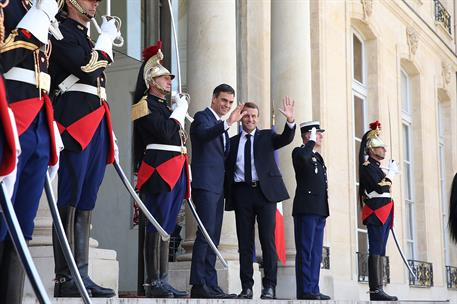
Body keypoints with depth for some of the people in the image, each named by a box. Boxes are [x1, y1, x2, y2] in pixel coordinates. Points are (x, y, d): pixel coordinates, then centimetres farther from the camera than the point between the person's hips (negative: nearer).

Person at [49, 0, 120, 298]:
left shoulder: (85, 37, 26)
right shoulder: (61, 30, 0)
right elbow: (86, 69, -16)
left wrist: (110, 135, 21)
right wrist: (107, 38, -2)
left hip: (96, 127, 9)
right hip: (75, 124, -9)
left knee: (86, 203, 5)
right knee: (70, 202, -9)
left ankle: (81, 275, 6)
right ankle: (65, 279, -7)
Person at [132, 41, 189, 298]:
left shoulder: (165, 107, 25)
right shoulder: (146, 104, -3)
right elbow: (165, 133, -16)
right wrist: (180, 109, -5)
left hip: (176, 172, 9)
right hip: (160, 170, -9)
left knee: (167, 227, 8)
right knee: (157, 227, -9)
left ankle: (163, 281, 11)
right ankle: (154, 283, -8)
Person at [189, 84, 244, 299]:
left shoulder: (222, 126, 24)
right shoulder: (202, 117, -3)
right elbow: (204, 134, -26)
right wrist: (228, 123, -39)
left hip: (217, 186, 9)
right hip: (205, 184, -9)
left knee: (213, 237, 6)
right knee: (205, 234, -15)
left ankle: (211, 284, 7)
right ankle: (198, 285, -16)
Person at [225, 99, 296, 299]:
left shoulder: (267, 136, 10)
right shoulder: (233, 142, 13)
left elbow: (286, 139, -7)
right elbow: (228, 169, 12)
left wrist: (290, 121, -25)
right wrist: (228, 194, 1)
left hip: (265, 192, -1)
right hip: (242, 192, 2)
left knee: (268, 240, -3)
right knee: (244, 242, 3)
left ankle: (269, 286, 0)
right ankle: (246, 287, 7)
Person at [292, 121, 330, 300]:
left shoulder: (318, 157, 23)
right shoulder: (299, 152, -3)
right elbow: (302, 157, -30)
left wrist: (324, 211, 19)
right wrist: (312, 142, -13)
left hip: (319, 211, 9)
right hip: (306, 209, -9)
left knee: (316, 253, 7)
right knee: (305, 252, -8)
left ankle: (313, 289, 10)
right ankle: (305, 290, -8)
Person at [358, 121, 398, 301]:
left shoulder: (376, 167, 22)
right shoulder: (368, 166, -7)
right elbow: (380, 188, -18)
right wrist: (392, 172, -7)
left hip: (383, 213, 10)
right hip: (376, 212, -10)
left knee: (379, 251, 7)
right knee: (376, 250, -12)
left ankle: (378, 290, 7)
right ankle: (375, 290, -14)